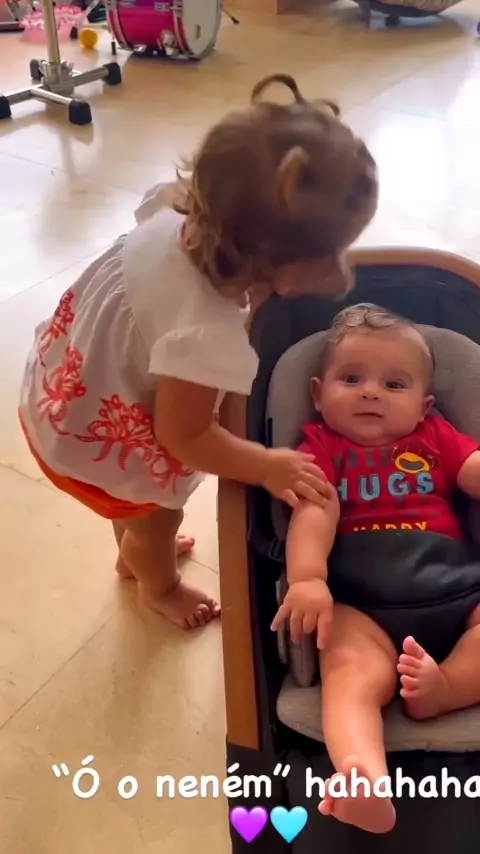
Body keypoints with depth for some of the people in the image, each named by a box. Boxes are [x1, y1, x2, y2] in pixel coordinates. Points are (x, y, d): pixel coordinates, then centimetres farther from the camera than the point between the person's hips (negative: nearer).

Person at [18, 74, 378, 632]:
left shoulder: (179, 207, -24)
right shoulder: (205, 336, -44)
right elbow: (184, 436, -28)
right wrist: (268, 467, -19)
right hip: (93, 439, -7)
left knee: (139, 507, 36)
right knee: (157, 518, 24)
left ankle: (135, 553, 67)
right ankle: (160, 588, 58)